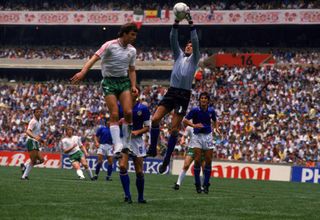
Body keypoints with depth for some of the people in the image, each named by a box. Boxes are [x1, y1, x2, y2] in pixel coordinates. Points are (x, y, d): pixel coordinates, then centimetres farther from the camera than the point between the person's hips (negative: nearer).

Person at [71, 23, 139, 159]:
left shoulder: (132, 50, 8)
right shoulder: (110, 45, -10)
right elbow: (95, 58, -17)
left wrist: (133, 86, 3)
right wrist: (83, 72, -29)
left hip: (124, 81, 4)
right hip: (109, 82, -4)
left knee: (128, 112, -12)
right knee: (114, 114, -12)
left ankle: (127, 144, 0)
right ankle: (117, 145, -12)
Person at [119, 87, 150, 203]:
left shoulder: (143, 109, -1)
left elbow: (147, 127, 3)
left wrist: (137, 132, -16)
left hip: (137, 140, 0)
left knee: (139, 172, 2)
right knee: (123, 166, -20)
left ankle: (140, 197, 19)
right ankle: (127, 195, -15)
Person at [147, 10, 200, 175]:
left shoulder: (194, 59, 9)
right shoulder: (179, 55, 18)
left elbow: (195, 42, -5)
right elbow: (173, 40, 7)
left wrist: (191, 25, -12)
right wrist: (176, 24, -5)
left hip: (184, 95, -4)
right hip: (171, 92, 4)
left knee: (174, 129, -5)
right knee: (155, 119, -12)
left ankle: (166, 160, 1)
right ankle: (152, 149, 3)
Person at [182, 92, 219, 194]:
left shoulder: (211, 111, 3)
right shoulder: (195, 110, -7)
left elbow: (214, 121, 21)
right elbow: (185, 120, -6)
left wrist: (216, 128, 2)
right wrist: (194, 125, -21)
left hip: (208, 136, 3)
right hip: (197, 136, -3)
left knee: (208, 161, -1)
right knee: (197, 160, -9)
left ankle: (206, 184, 8)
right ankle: (197, 184, 0)